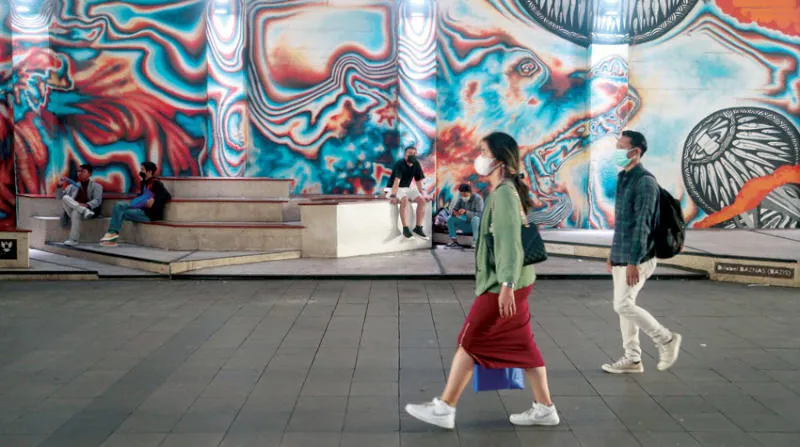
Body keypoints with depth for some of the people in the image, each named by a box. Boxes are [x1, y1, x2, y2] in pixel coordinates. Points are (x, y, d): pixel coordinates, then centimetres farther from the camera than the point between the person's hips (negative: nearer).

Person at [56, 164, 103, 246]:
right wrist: (60, 186, 2)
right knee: (65, 198, -24)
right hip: (72, 210, 4)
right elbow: (59, 197, 20)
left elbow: (97, 201, -4)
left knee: (76, 212, -38)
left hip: (89, 209, -4)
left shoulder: (96, 186, 13)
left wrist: (87, 205, -25)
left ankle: (73, 239, -37)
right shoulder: (73, 186, 26)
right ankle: (84, 211, -41)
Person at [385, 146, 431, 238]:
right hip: (394, 189, -6)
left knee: (422, 200, -17)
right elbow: (397, 180, -30)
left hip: (407, 188, 6)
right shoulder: (399, 164, -18)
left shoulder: (416, 164, 2)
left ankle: (418, 227, -15)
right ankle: (405, 228, -37)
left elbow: (418, 180, 7)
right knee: (405, 199, -36)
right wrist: (393, 195, -40)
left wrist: (423, 195, 0)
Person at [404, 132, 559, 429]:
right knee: (522, 345, 12)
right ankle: (544, 408, 18)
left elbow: (510, 240, -23)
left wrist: (506, 284, -28)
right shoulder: (504, 191, 15)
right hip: (511, 283, 10)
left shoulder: (504, 193, -15)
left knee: (470, 342, -2)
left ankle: (444, 409, 7)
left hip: (502, 285, -10)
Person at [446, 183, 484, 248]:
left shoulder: (477, 198, -19)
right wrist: (454, 212, -27)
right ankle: (453, 241, -13)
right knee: (450, 219, -9)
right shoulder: (461, 199, -2)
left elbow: (479, 215, -27)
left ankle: (475, 241, -36)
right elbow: (453, 209, -1)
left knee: (475, 218, -38)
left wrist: (466, 212, -39)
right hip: (467, 224, 6)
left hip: (478, 224, -6)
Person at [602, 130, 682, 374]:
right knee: (625, 305, 11)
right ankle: (632, 358, 19)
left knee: (623, 305, -9)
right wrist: (613, 253, 21)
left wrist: (633, 262, -24)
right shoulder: (623, 178, 13)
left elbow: (642, 224, -21)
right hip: (621, 257, 9)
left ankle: (666, 339, 9)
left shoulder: (645, 181, -16)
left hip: (636, 258, -9)